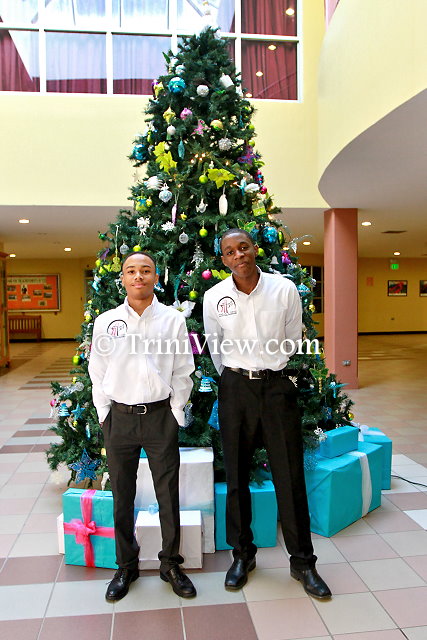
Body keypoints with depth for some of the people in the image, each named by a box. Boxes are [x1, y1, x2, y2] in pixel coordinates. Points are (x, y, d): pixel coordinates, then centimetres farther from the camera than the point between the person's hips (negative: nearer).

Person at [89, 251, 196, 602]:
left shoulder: (173, 319, -1)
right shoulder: (106, 322, 2)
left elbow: (182, 372, 2)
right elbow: (98, 374, 6)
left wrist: (174, 413, -2)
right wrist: (105, 415, 1)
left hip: (161, 416, -1)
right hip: (118, 417, 1)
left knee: (169, 493, 8)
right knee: (122, 495, 13)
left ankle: (171, 564, 29)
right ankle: (126, 566, 33)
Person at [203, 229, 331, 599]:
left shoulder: (285, 289, -5)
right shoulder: (214, 297, -3)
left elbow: (291, 340, 9)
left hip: (277, 385, 0)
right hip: (235, 388, 1)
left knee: (290, 475, 4)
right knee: (236, 474, 9)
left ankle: (303, 562, 22)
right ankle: (243, 554, 29)